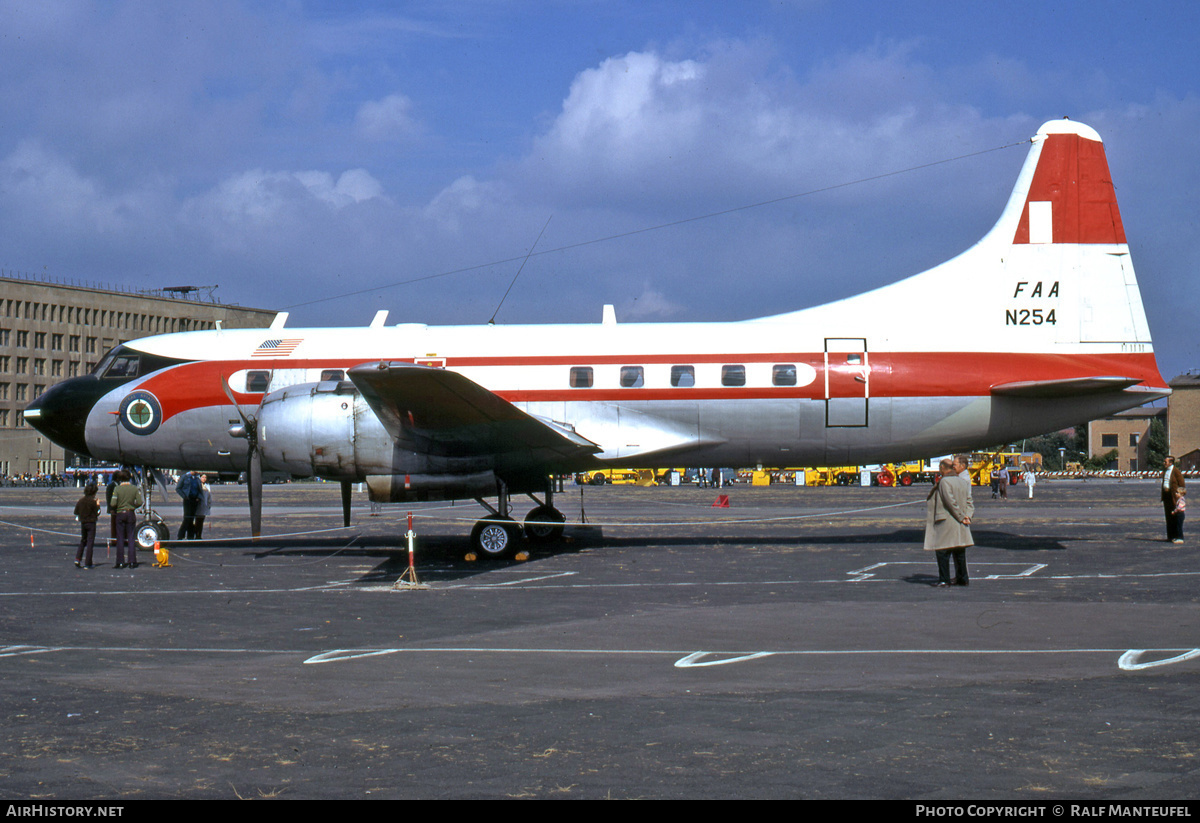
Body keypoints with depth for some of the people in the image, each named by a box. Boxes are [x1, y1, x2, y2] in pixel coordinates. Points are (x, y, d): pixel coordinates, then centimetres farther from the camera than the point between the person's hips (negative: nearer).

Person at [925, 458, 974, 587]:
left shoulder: (944, 481, -11)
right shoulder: (962, 481, 13)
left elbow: (951, 502, -18)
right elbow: (969, 502, 10)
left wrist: (961, 517, -12)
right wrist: (967, 516, -1)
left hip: (946, 522, -8)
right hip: (960, 525, 8)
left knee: (942, 552, -3)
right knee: (959, 552, 12)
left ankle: (944, 580, -4)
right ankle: (962, 579, 14)